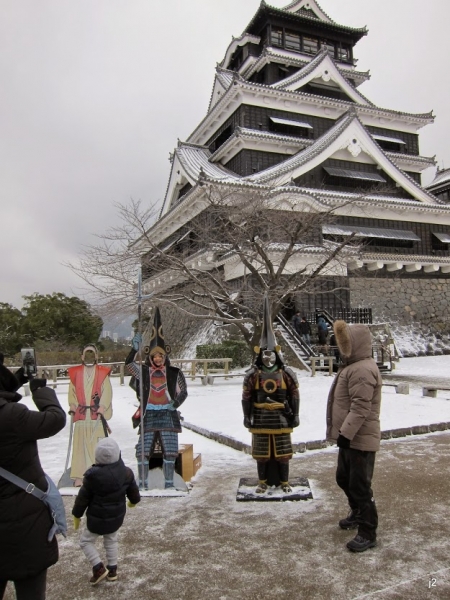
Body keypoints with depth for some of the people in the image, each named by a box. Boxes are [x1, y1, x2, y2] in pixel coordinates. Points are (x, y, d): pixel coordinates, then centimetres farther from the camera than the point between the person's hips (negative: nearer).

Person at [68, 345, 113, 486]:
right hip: (81, 415, 2)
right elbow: (72, 391, 10)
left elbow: (107, 392, -1)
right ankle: (79, 476, 7)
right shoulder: (75, 373, 11)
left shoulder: (103, 373, 5)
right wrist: (73, 405, -5)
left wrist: (102, 408, -13)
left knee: (98, 445, -3)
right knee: (80, 445, 2)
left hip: (97, 415, -1)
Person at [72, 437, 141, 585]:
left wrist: (76, 515, 4)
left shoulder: (93, 476, -24)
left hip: (97, 518, -4)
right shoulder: (126, 472, -13)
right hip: (117, 516, 4)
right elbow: (134, 493, 3)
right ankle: (112, 570, 31)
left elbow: (82, 498, -12)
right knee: (111, 540, 25)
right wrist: (133, 502, 26)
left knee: (86, 541, 17)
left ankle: (99, 568, 10)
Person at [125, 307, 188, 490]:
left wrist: (176, 403, -10)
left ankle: (169, 483, 14)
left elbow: (183, 391, 9)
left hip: (168, 415, 0)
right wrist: (135, 349, -22)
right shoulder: (143, 372, 5)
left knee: (169, 452, 2)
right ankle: (142, 482, 13)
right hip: (149, 415, 0)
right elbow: (128, 364, -8)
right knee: (143, 451, 0)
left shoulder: (174, 373, 3)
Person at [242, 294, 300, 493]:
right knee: (261, 453, 10)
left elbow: (295, 395, 2)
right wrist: (247, 416, -1)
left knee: (282, 453, 9)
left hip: (281, 418, 0)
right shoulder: (252, 375, -4)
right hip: (261, 419, 0)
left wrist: (295, 415, 1)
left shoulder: (287, 374, -3)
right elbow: (246, 397, 0)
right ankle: (263, 482, 24)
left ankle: (284, 482, 24)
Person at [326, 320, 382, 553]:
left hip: (360, 439, -11)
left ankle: (368, 533, 10)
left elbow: (361, 407, -27)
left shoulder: (362, 370, -21)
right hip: (350, 437, 11)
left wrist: (346, 433, -27)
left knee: (360, 486, -2)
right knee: (344, 478, 24)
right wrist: (343, 433, 22)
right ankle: (358, 514, 44)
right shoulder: (352, 366, 14)